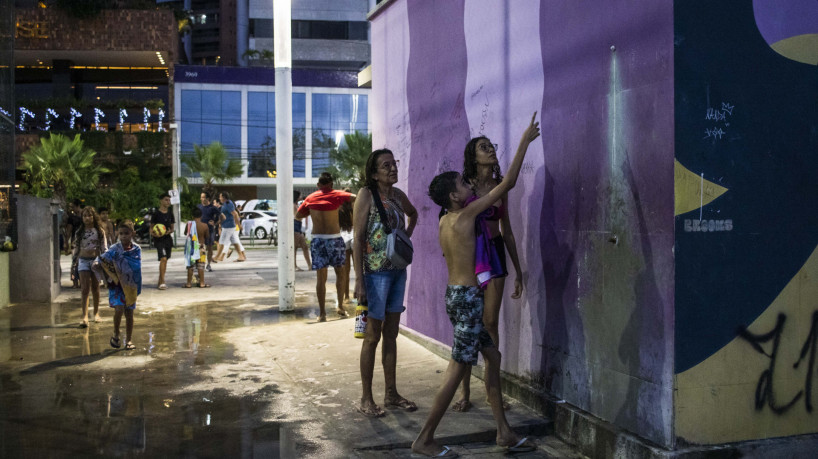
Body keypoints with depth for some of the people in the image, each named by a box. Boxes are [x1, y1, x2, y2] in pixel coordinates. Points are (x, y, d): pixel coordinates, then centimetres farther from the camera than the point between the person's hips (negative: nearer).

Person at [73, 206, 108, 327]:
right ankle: (85, 317, -16)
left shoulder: (99, 231, 2)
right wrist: (75, 261, 7)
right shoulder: (79, 232, 5)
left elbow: (104, 247, 2)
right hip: (83, 261, 0)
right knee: (85, 289, -9)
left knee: (95, 288, 10)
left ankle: (96, 313, 25)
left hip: (96, 260, 0)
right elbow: (76, 247, 9)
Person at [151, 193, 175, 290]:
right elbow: (151, 227, -1)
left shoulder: (170, 213, 9)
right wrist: (153, 233, -21)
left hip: (167, 238, 6)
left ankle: (160, 281, 21)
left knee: (165, 260, 10)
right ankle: (162, 282, -17)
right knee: (163, 259, -18)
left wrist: (169, 231, -7)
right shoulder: (156, 213, -5)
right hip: (159, 239, -6)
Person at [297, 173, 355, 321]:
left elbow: (298, 216, 14)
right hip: (334, 238, -1)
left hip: (317, 239, 2)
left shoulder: (311, 198, 8)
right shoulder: (337, 195, 0)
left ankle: (322, 313, 2)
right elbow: (355, 197, -9)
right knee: (339, 273, 17)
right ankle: (340, 306, 19)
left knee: (321, 278, 4)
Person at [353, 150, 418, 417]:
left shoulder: (398, 195, 9)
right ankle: (366, 399, 10)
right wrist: (359, 281, -18)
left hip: (398, 272, 7)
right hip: (376, 273, -6)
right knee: (372, 336, 0)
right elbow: (357, 238, -13)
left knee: (391, 334, 12)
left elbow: (413, 214, 32)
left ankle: (391, 394, 22)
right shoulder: (366, 195, -10)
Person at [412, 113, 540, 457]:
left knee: (492, 357, 14)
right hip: (467, 296, -9)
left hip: (456, 294, 10)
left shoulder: (445, 221, 8)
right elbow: (508, 183, -14)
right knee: (458, 367, -3)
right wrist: (525, 141, -7)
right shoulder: (466, 214, -14)